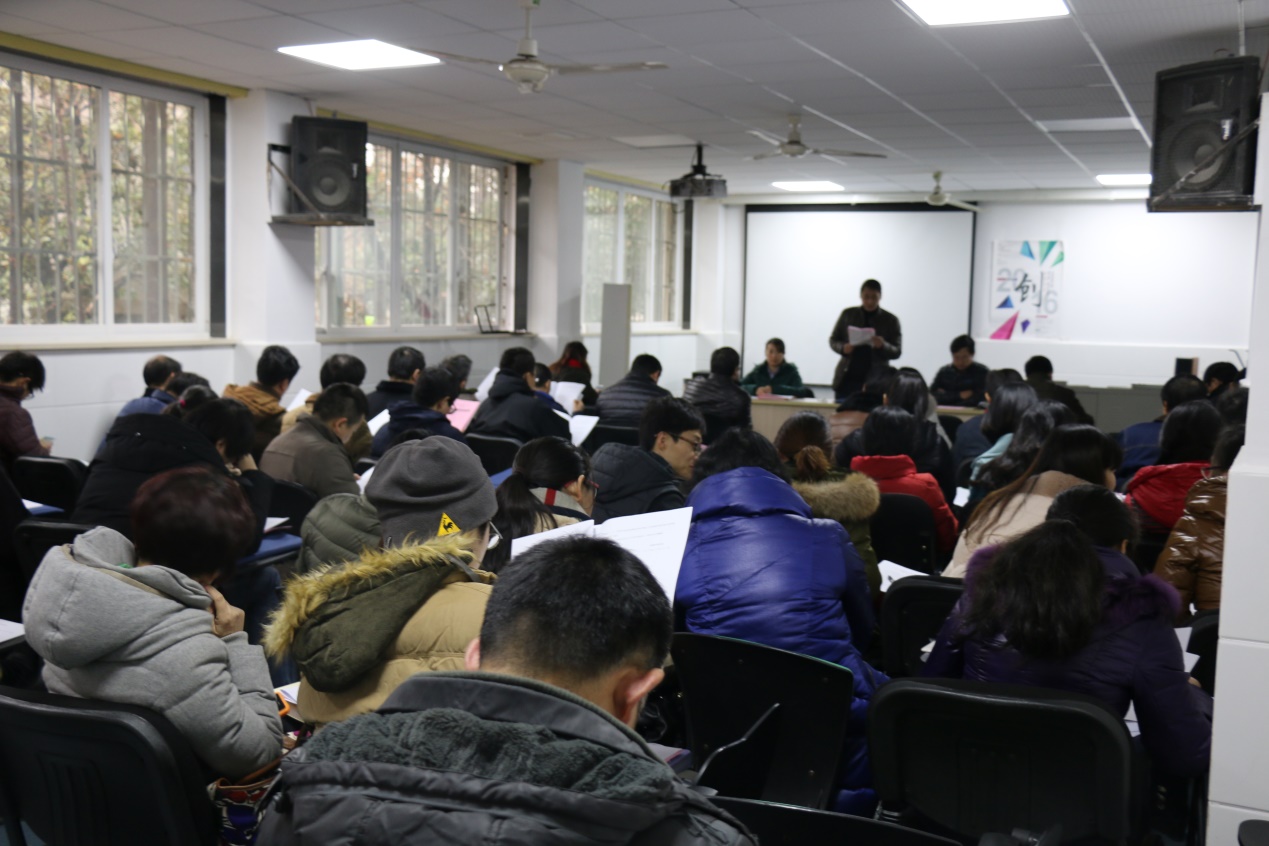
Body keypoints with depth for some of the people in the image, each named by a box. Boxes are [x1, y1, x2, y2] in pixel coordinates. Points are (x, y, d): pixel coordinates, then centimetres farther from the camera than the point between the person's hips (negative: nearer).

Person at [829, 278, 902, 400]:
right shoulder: (848, 314, 7)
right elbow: (833, 340, 13)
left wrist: (883, 346, -19)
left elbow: (897, 352, 3)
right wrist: (843, 348, -10)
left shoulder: (890, 320, 3)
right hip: (847, 378, 2)